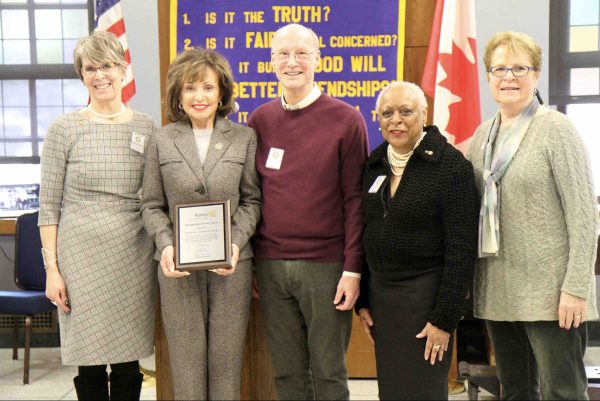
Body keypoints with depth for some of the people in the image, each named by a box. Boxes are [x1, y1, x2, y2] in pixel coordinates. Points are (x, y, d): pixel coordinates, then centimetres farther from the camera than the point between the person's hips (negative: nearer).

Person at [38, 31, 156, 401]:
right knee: (90, 363, 6)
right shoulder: (65, 129, -1)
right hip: (82, 257, -2)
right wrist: (52, 268, -6)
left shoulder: (146, 127, 6)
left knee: (128, 362, 9)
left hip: (134, 257, 2)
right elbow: (48, 206, -1)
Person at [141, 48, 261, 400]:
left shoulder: (244, 138, 3)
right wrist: (166, 245, -10)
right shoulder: (162, 140, 5)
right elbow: (152, 205, 7)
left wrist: (236, 242, -11)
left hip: (231, 263, 0)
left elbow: (252, 200, 4)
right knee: (186, 360, 8)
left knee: (227, 358, 7)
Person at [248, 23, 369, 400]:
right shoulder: (259, 120, 7)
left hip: (326, 265, -3)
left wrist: (352, 269, -8)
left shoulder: (346, 120, -3)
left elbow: (355, 200, -5)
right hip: (270, 266, 3)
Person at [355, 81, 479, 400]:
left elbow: (462, 248, -13)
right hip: (380, 291, 6)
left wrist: (445, 318, -15)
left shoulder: (451, 165, -11)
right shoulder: (374, 165, 7)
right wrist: (362, 301, 10)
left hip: (425, 294, -6)